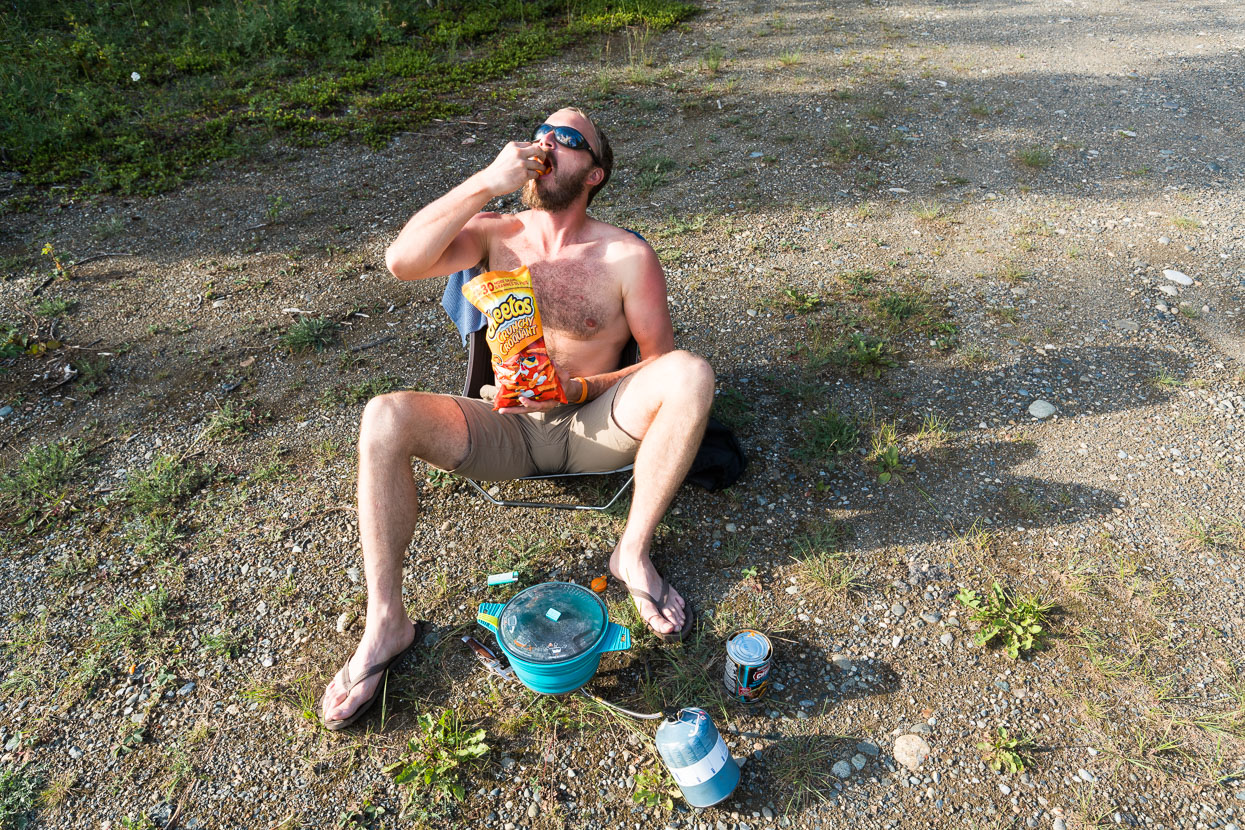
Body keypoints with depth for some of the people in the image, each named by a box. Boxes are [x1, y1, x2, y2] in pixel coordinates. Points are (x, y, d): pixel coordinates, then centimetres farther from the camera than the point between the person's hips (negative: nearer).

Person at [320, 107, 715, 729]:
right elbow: (402, 262, -12)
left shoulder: (627, 256, 0)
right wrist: (486, 182, -18)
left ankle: (633, 554, -16)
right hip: (505, 431, 2)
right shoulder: (495, 234, 6)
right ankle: (385, 623, -17)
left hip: (593, 428, -1)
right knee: (384, 417, -24)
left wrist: (579, 387, -17)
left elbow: (660, 361, -1)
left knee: (692, 374, -27)